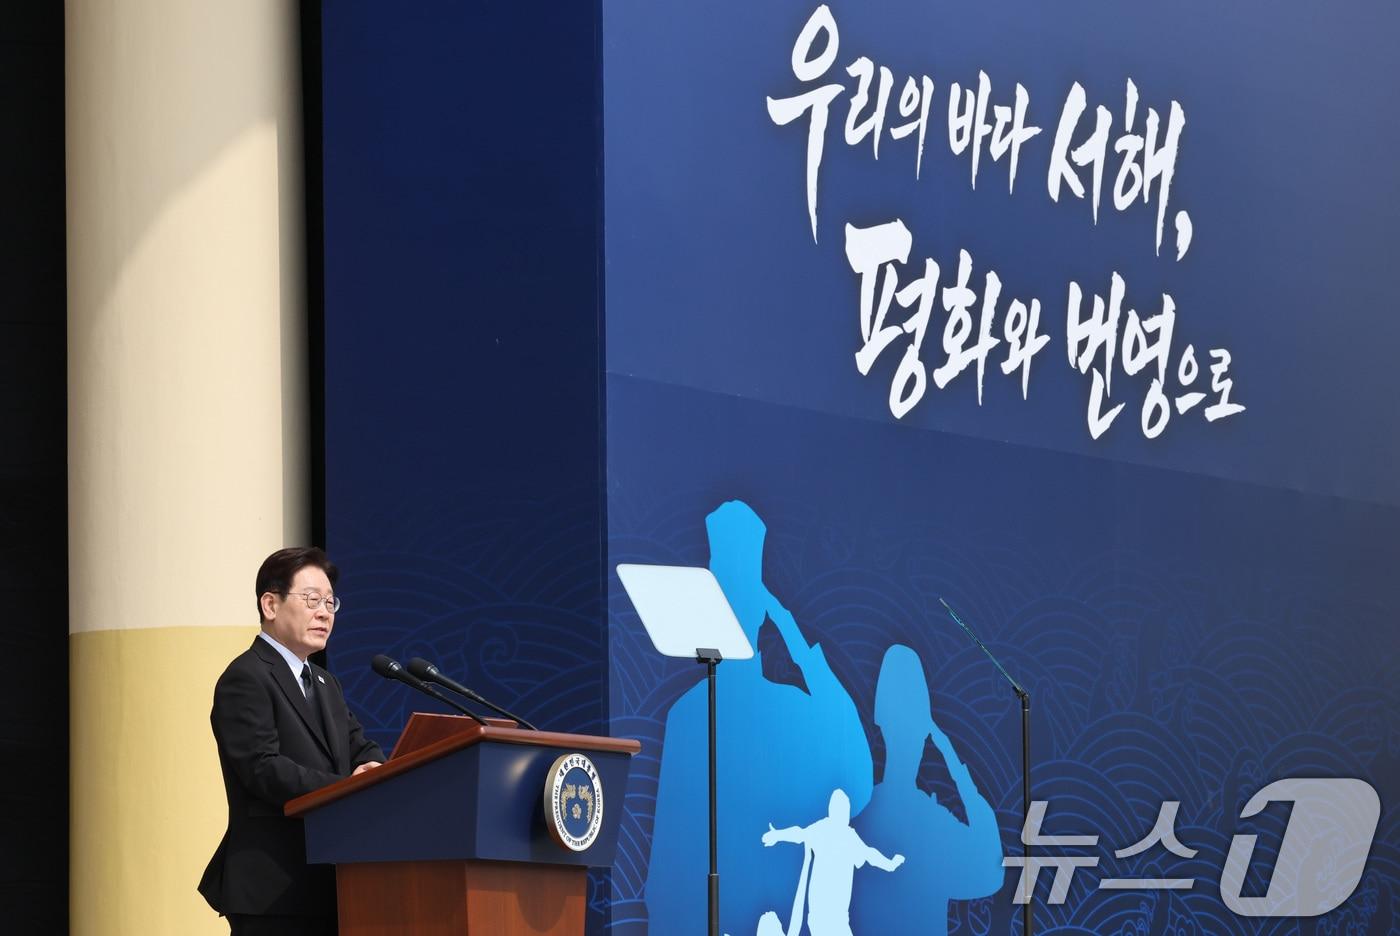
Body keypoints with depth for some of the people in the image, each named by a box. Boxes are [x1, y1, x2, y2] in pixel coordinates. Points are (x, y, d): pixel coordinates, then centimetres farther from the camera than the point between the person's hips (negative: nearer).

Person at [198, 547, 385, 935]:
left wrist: (371, 770, -8)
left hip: (324, 884, 9)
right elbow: (263, 768, -18)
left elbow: (361, 749, 17)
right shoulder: (246, 679, -6)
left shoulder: (325, 684, 25)